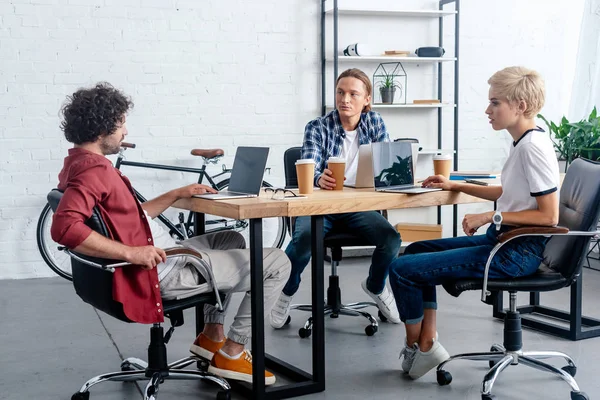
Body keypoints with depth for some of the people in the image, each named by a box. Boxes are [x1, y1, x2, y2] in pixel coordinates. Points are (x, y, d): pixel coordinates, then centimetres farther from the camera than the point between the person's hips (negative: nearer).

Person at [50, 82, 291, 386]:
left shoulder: (82, 164, 12)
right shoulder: (92, 169, -21)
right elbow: (64, 227, -37)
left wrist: (178, 194, 16)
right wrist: (131, 252, -35)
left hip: (162, 255, 11)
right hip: (162, 271, -11)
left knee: (231, 240, 34)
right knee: (277, 264, -5)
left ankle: (211, 336, 27)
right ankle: (232, 354, 6)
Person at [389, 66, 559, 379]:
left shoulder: (534, 146, -19)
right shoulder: (521, 142, 10)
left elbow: (548, 216, -22)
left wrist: (491, 217, -21)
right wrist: (456, 186, 23)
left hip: (517, 252, -11)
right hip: (503, 240, 11)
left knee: (401, 269, -12)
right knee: (416, 250, 22)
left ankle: (416, 346, 12)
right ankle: (427, 341, 15)